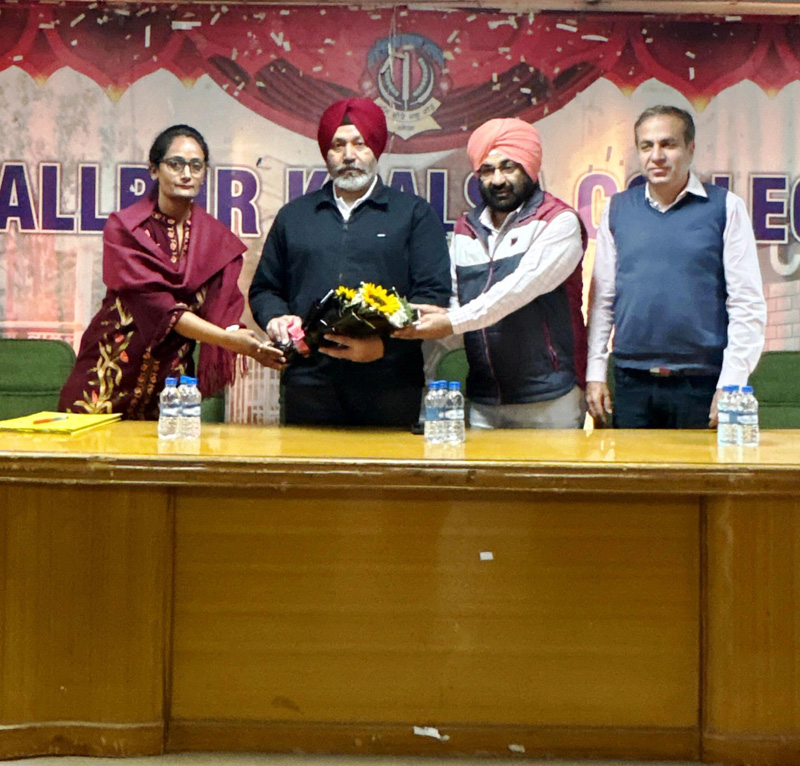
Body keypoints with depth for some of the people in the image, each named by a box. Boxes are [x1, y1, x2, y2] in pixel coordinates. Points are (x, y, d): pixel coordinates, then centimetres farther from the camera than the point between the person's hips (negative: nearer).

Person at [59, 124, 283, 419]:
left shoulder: (218, 239, 3)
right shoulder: (123, 228, -7)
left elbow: (224, 308, -3)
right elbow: (156, 303, -17)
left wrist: (240, 338, -26)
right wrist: (228, 338, -27)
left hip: (171, 375, 3)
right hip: (114, 374, -2)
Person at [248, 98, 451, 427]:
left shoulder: (415, 214, 10)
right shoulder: (293, 215, 20)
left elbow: (434, 294, 0)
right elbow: (264, 288, 24)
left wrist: (385, 343, -15)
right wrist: (276, 318, 0)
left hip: (389, 386, -2)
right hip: (308, 384, 2)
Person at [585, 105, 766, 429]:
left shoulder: (725, 207, 0)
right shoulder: (617, 209, 8)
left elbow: (748, 304, -2)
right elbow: (602, 298, 9)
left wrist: (731, 384, -8)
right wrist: (595, 372, 4)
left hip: (701, 385, -2)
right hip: (632, 382, 2)